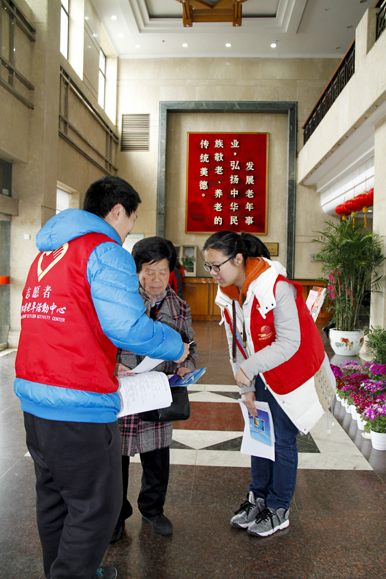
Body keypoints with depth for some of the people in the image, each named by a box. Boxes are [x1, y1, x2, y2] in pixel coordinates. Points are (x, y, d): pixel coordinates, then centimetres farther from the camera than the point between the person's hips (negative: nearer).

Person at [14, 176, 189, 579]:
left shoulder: (46, 253, 17)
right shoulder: (106, 252, -11)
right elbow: (126, 325, -23)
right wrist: (175, 348, -6)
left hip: (33, 396, 9)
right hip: (80, 406, -9)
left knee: (53, 497, 23)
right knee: (95, 507, 7)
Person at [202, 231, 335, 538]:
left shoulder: (277, 288, -29)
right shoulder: (227, 294, -5)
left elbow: (288, 343, -28)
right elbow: (236, 343, 1)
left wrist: (248, 369, -30)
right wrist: (246, 388, 0)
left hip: (291, 372, -6)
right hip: (259, 376, 7)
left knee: (283, 440, 3)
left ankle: (279, 510, 21)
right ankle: (258, 497, 32)